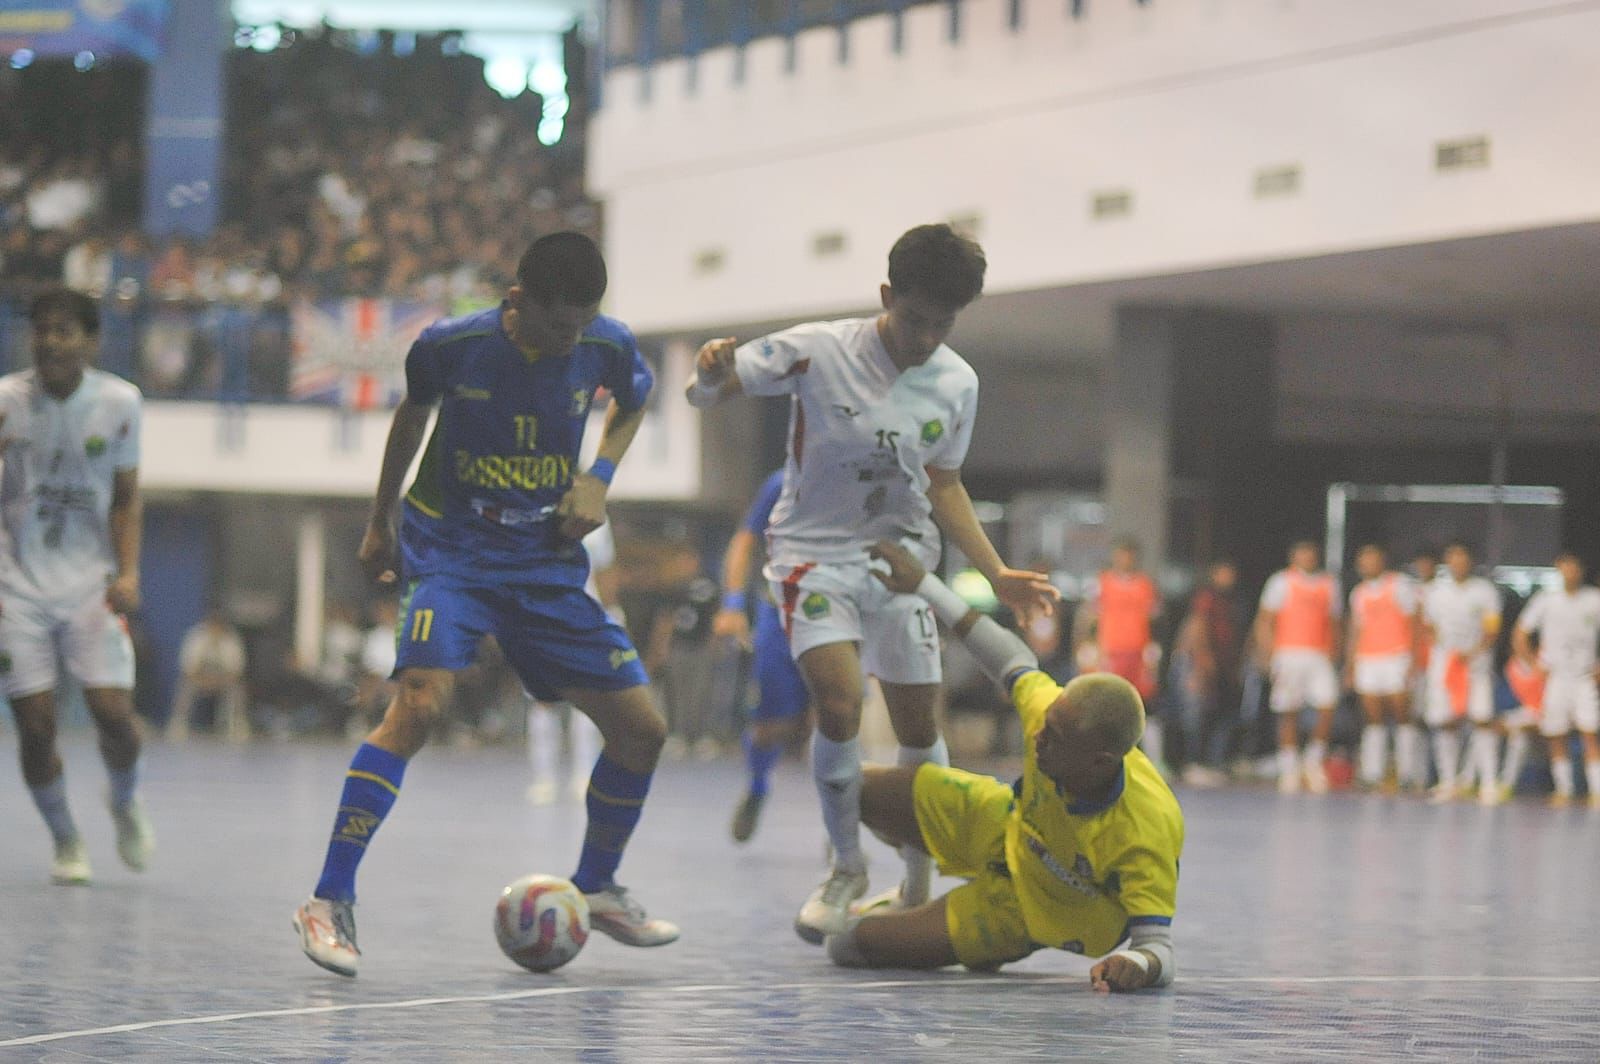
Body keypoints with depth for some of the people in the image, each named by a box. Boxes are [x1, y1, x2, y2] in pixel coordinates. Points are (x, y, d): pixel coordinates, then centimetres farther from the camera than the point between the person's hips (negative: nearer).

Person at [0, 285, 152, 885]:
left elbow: (126, 498, 3)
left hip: (90, 580, 0)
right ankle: (65, 841, 19)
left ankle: (125, 803, 24)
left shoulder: (119, 402, -3)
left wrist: (128, 573, -7)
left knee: (114, 713, -10)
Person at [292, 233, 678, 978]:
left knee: (641, 728, 1)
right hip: (449, 547, -4)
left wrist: (599, 477, -1)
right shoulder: (450, 345, -15)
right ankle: (329, 902, -23)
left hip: (546, 560, 4)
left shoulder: (607, 347, -8)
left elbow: (634, 400, 16)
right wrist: (378, 525, 16)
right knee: (421, 700, -28)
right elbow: (412, 415, 7)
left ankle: (596, 887, 27)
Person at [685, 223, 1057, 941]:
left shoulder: (957, 384, -1)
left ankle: (917, 884, 23)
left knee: (920, 728, 2)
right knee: (839, 701, -21)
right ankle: (847, 867, 0)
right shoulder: (816, 351, -13)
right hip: (814, 553, -3)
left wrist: (997, 575, 6)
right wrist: (712, 373, -33)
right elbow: (706, 394, -9)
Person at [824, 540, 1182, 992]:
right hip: (1011, 827, 5)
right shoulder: (1052, 713, -30)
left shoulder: (1145, 836, -43)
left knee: (853, 945, -11)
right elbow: (1016, 660, -8)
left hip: (1041, 914, -5)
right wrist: (924, 585, -3)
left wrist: (1135, 965, -66)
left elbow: (1158, 946, -40)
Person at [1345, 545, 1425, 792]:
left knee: (1402, 716, -7)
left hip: (1397, 658, -5)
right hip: (1367, 660, 5)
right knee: (1374, 720, 2)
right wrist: (1350, 667, 16)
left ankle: (1409, 773, -4)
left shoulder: (1400, 585, -1)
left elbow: (1414, 624, -4)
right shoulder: (1359, 593, 16)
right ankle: (1372, 774, 0)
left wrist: (1413, 661, -12)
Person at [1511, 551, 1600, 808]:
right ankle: (1563, 789, 13)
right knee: (1556, 738, 2)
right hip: (1554, 678, 1)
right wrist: (1536, 664, 0)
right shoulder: (1545, 599, 3)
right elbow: (1520, 636, 7)